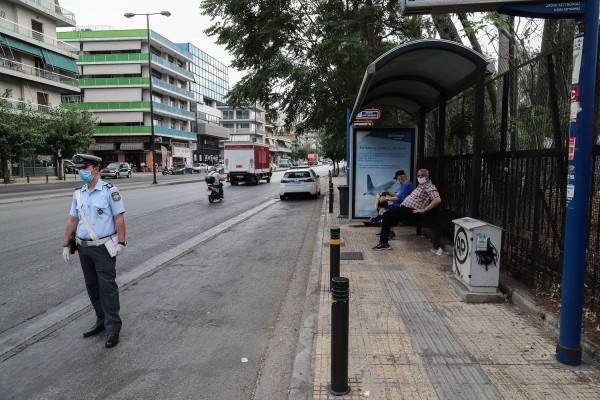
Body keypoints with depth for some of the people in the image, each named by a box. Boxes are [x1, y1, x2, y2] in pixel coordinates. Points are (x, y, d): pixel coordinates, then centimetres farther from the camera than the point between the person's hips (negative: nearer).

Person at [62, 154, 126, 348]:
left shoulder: (109, 191, -9)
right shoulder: (78, 193, 9)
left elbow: (119, 218, -11)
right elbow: (72, 220, 13)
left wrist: (121, 243, -16)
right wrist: (66, 245, 12)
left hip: (103, 248, -6)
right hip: (84, 248, 6)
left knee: (107, 287, -2)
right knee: (92, 286, 14)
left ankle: (113, 328, 7)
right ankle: (102, 321, 29)